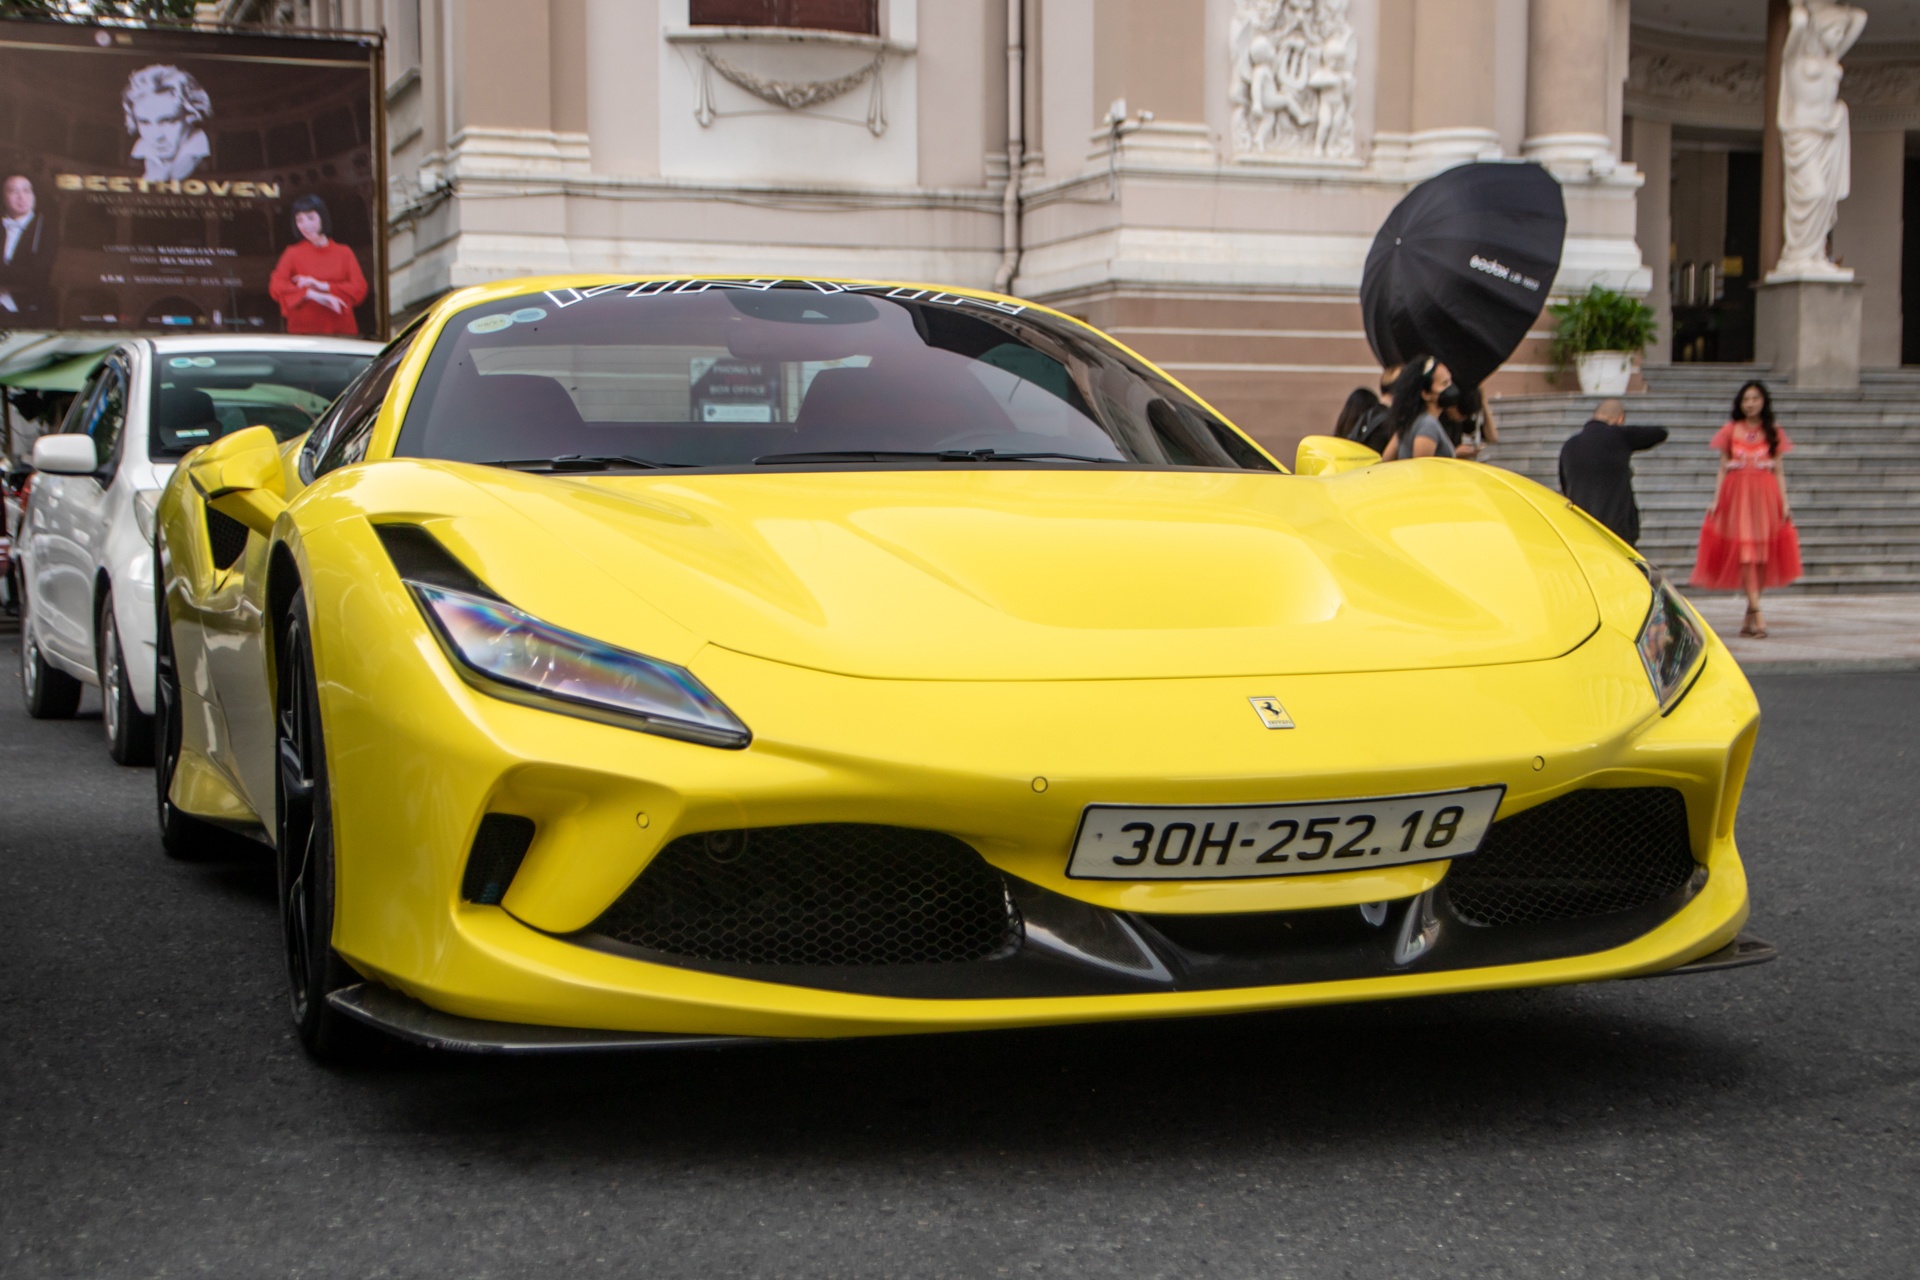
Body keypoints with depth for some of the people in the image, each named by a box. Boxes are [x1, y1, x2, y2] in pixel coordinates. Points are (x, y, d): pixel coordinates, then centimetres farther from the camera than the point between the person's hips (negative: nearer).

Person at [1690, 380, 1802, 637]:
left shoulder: (1773, 432, 9)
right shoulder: (1730, 431, 8)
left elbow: (1779, 471, 8)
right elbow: (1723, 469, 8)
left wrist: (1785, 502, 0)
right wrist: (1716, 500, 0)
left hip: (1766, 495, 1)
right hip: (1736, 495, -1)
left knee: (1762, 556, 0)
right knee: (1745, 554, -12)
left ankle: (1749, 616, 9)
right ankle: (1757, 615, -16)